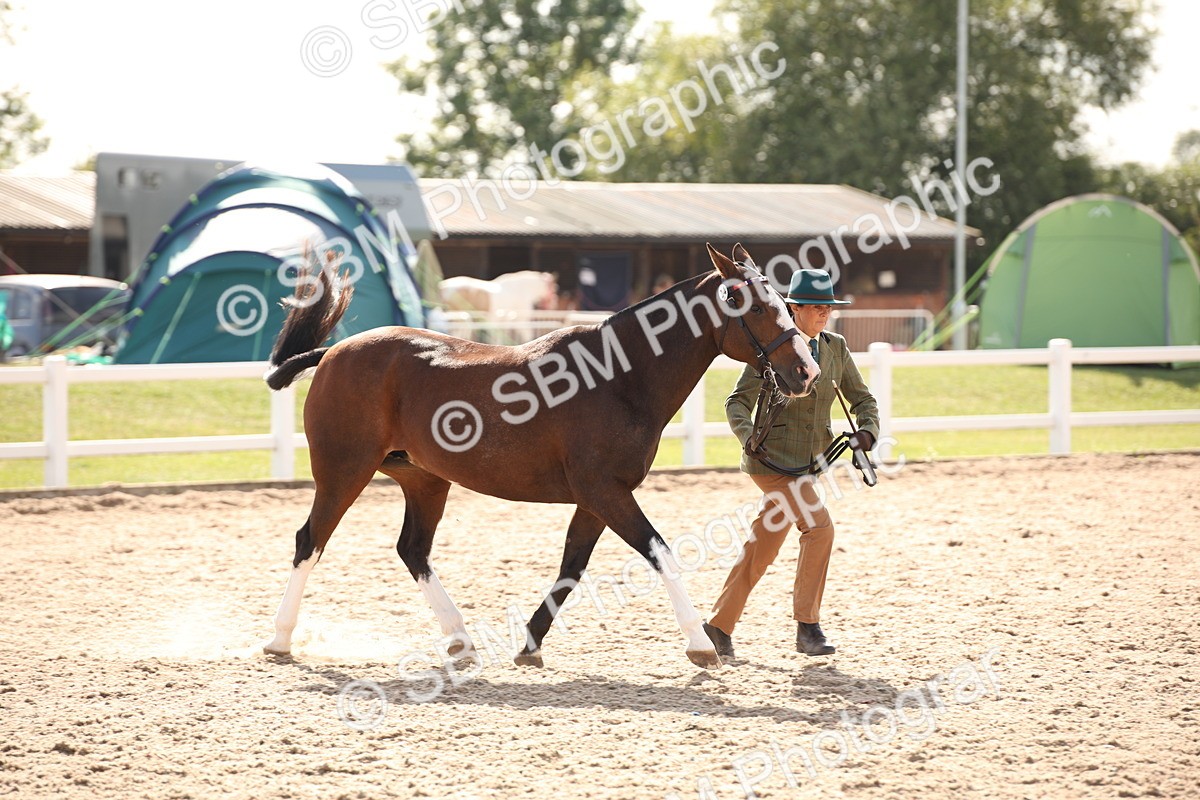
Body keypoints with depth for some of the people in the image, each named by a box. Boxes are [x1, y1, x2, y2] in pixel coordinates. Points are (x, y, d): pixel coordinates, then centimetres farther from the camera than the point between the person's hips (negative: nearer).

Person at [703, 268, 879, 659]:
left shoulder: (836, 348, 9)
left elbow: (862, 399, 12)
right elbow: (738, 401, -7)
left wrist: (867, 431, -8)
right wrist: (749, 436, -26)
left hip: (808, 460, 6)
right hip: (774, 456, -6)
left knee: (762, 546, 10)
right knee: (819, 526, -20)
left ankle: (719, 625, 21)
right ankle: (808, 628, -13)